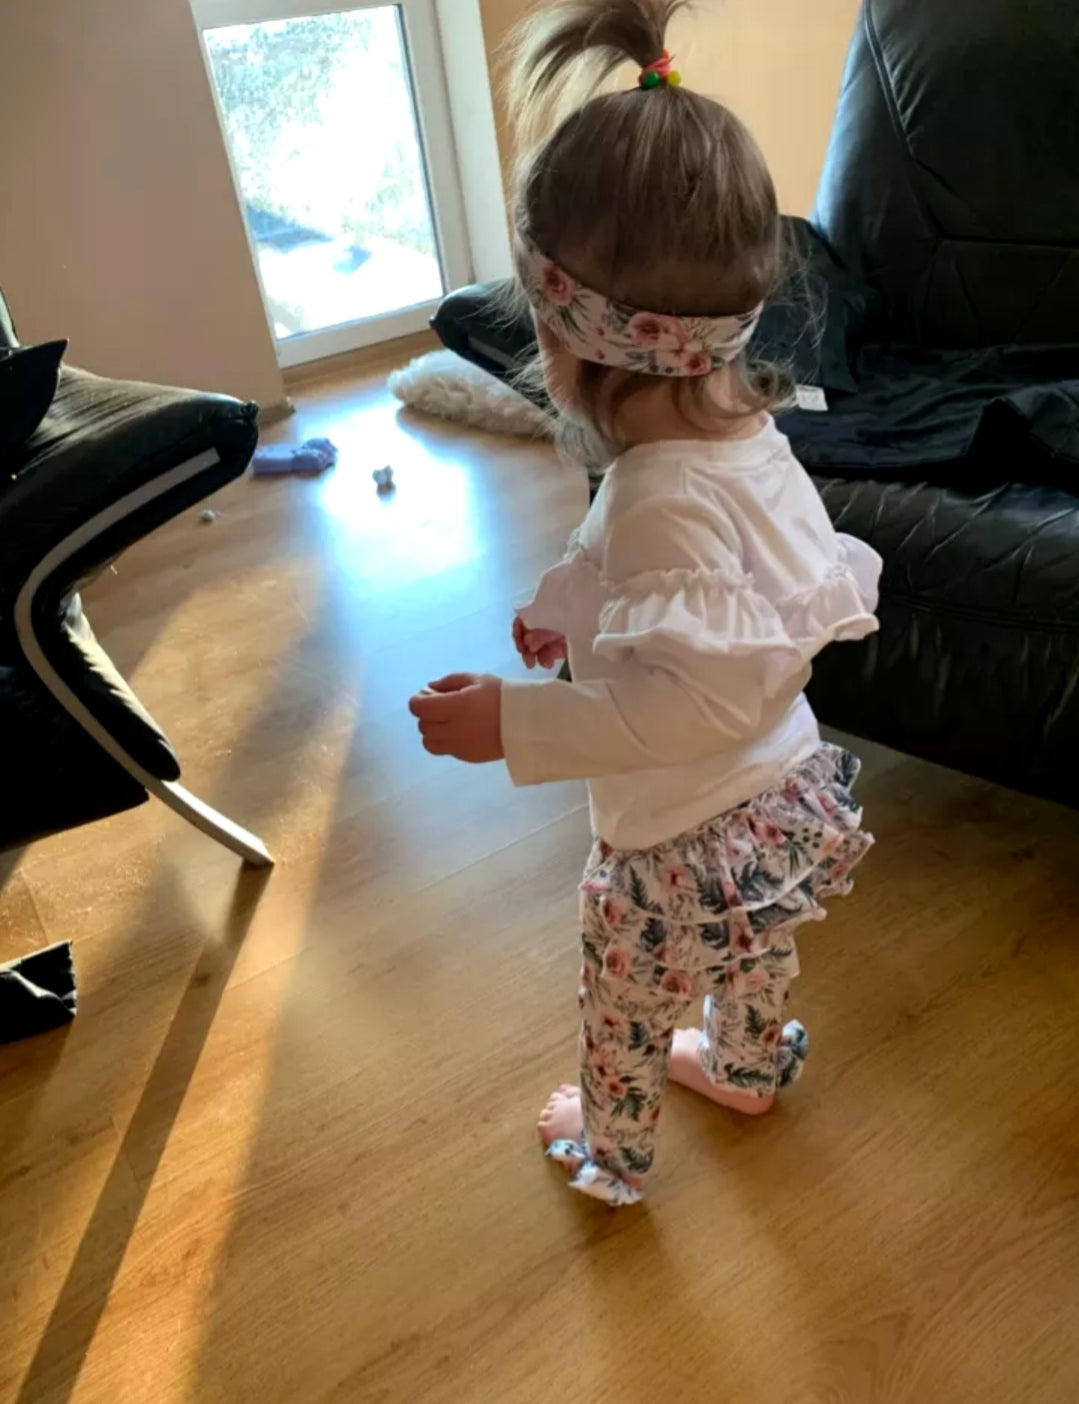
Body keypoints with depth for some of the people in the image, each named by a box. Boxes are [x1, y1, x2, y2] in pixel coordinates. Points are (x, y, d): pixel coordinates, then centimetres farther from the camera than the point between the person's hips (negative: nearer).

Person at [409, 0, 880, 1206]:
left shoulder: (663, 498, -36)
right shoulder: (746, 430, -7)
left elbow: (696, 699, -35)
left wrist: (516, 722, -31)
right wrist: (581, 621, 5)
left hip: (681, 849, -8)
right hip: (782, 801, 8)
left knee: (622, 1012, 22)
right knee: (753, 954, 35)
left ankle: (612, 1153, 50)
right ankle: (749, 1067, 64)